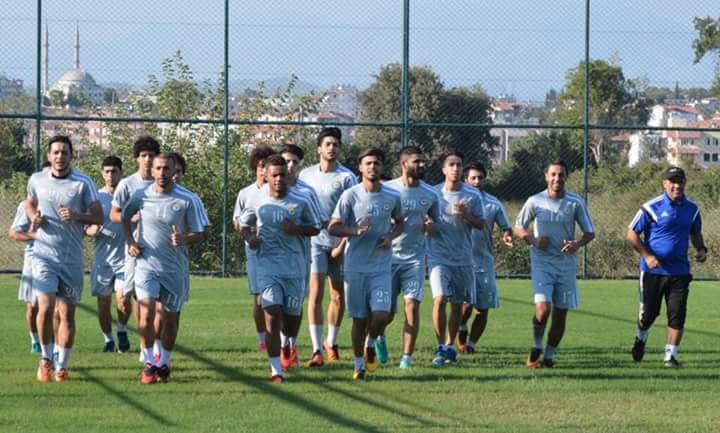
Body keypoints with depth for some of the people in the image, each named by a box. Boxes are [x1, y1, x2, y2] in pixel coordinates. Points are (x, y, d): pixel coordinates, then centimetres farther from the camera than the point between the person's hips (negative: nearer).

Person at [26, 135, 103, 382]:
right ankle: (46, 358, 7)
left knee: (67, 313, 4)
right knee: (45, 307, -14)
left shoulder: (83, 183, -4)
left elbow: (98, 217, -2)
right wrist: (34, 218, 0)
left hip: (72, 258, 0)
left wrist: (76, 216, -20)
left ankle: (62, 366, 14)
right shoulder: (36, 181, 3)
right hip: (44, 255, 0)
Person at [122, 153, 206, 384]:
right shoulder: (140, 196, -2)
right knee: (146, 314, -15)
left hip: (174, 268, 0)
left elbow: (199, 234, -2)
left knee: (170, 318, 9)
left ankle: (164, 363, 27)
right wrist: (130, 241, 4)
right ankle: (149, 363, -5)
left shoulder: (187, 200, -8)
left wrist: (184, 239, -23)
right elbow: (125, 217, 18)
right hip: (147, 263, 0)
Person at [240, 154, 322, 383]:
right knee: (272, 316, -14)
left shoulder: (301, 202, -1)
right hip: (268, 266, -1)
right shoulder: (257, 201, 1)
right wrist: (250, 237, -5)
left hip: (295, 267, 1)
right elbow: (244, 224, 18)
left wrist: (296, 229, -11)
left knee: (292, 317, 8)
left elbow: (315, 228, 9)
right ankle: (276, 371, -11)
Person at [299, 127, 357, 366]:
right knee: (316, 294, -10)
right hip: (314, 240, 1)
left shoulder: (346, 177, -3)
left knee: (339, 297, 8)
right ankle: (317, 350, -13)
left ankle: (331, 343, 28)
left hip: (339, 243, -1)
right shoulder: (306, 175, 7)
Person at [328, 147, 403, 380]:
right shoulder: (350, 195, -4)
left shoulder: (392, 197, 3)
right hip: (355, 267, -1)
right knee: (359, 318, 4)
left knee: (381, 315, -13)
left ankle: (370, 344, 19)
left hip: (381, 267, 1)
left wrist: (391, 236, -1)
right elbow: (333, 228, -4)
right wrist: (355, 231, -22)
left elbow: (400, 222, 20)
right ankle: (359, 365, 18)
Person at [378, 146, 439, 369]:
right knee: (387, 311, 3)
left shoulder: (430, 194, 5)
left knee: (412, 305, -11)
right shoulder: (387, 189, -4)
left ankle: (407, 357, -5)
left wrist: (430, 225, -6)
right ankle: (379, 337, 37)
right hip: (388, 256, -2)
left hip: (415, 258, 2)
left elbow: (435, 224, 17)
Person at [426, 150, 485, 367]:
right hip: (438, 257, -2)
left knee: (457, 304, 8)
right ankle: (440, 348, -9)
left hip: (463, 258, 2)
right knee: (440, 299, -17)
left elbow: (481, 224, 3)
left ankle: (450, 346, 24)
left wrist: (466, 215, -15)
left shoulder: (472, 195, 1)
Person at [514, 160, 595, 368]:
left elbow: (590, 232, 6)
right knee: (543, 308, -18)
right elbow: (519, 228, 10)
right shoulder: (535, 202, -1)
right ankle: (537, 346, 7)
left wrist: (577, 244, -16)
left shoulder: (576, 203, 0)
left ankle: (549, 355, 19)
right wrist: (533, 240, -10)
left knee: (560, 314, 3)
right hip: (541, 263, -2)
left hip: (566, 264, 2)